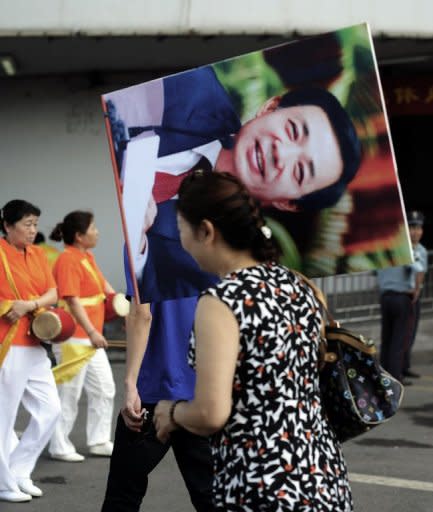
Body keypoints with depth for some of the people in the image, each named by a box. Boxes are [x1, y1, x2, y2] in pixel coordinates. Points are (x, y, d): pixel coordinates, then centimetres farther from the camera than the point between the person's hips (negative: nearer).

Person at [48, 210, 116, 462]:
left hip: (91, 337, 10)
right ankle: (60, 447, 11)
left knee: (105, 390, 14)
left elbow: (102, 283, 24)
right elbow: (72, 300, -24)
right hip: (74, 338, -10)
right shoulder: (68, 260, -19)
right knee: (70, 394, 0)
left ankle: (99, 441, 25)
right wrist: (92, 332, -28)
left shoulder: (88, 257, 10)